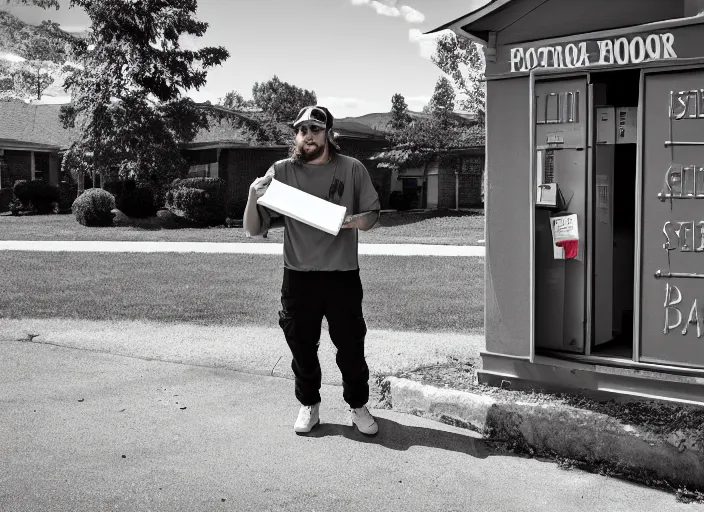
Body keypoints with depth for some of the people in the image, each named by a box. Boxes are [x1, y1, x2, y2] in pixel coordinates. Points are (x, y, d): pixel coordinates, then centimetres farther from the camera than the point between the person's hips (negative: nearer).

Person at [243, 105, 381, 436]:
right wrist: (253, 197, -20)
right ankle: (309, 406, 30)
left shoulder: (352, 169, -1)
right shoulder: (282, 171, -1)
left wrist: (354, 220, -16)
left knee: (351, 347, 6)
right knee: (302, 347, 11)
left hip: (343, 275, 0)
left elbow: (372, 215, 7)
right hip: (298, 277, 1)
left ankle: (358, 407, 25)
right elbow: (253, 229, -1)